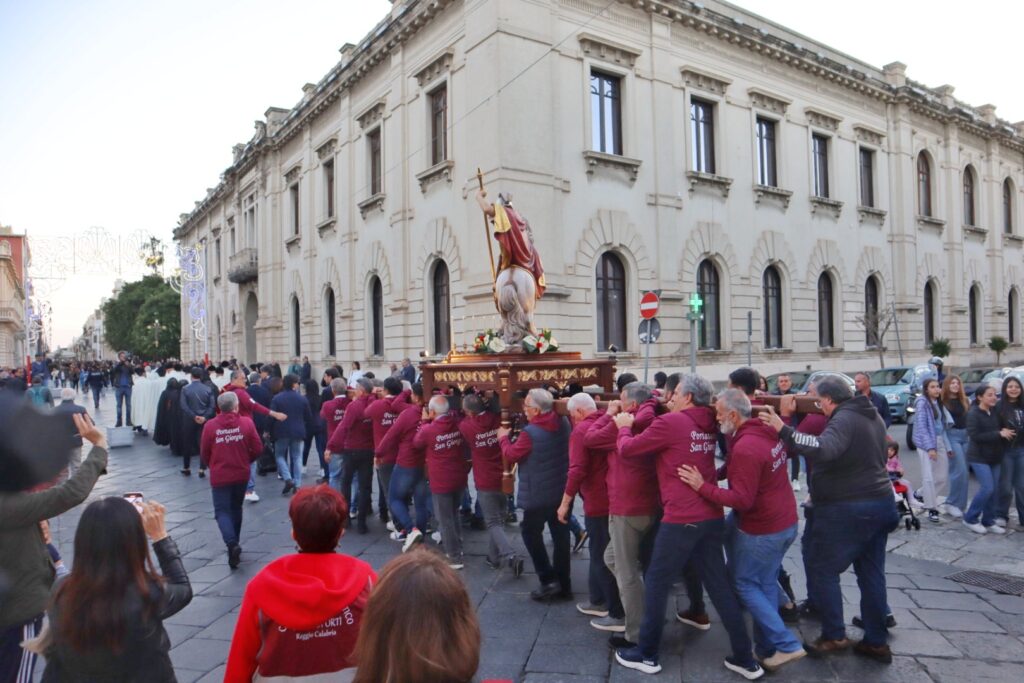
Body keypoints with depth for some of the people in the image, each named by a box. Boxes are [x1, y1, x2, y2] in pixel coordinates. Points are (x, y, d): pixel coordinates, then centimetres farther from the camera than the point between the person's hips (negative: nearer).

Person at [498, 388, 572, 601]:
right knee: (560, 536, 12)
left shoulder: (530, 433, -23)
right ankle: (564, 585, 20)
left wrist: (503, 438, 8)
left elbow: (510, 456, -9)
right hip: (562, 490, 7)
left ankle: (549, 580, 8)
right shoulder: (564, 423, -2)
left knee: (531, 533, 12)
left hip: (538, 494, -6)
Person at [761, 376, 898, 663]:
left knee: (821, 570, 2)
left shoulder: (844, 420, -20)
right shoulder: (872, 415, 12)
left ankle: (834, 636, 7)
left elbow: (823, 449, -40)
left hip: (848, 509, -10)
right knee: (871, 573, 15)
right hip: (880, 502, 10)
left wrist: (783, 429, -43)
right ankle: (876, 641, 22)